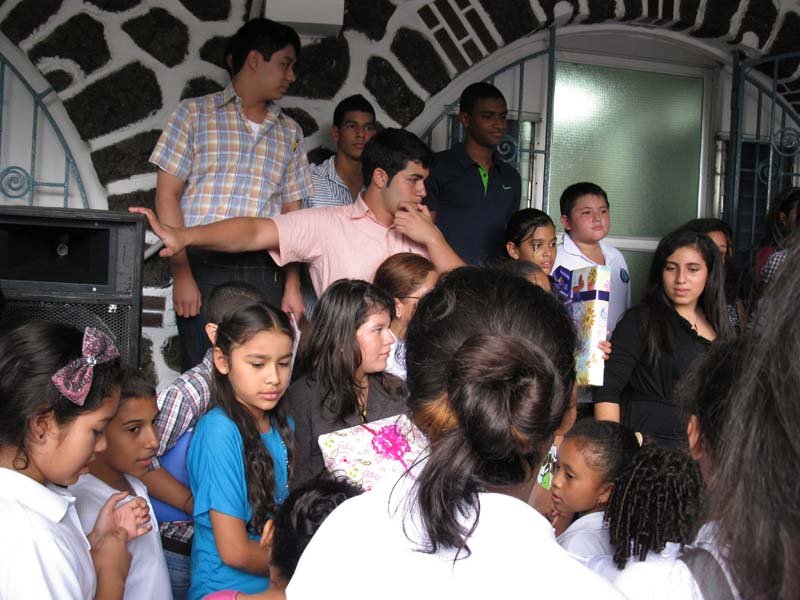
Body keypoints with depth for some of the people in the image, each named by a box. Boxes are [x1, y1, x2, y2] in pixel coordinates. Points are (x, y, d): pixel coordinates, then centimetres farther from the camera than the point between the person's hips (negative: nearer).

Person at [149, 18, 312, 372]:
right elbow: (167, 195, 1)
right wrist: (181, 273, -9)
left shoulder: (289, 133, 17)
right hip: (204, 267, -3)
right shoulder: (195, 114, 6)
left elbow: (291, 213, 16)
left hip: (264, 274, 3)